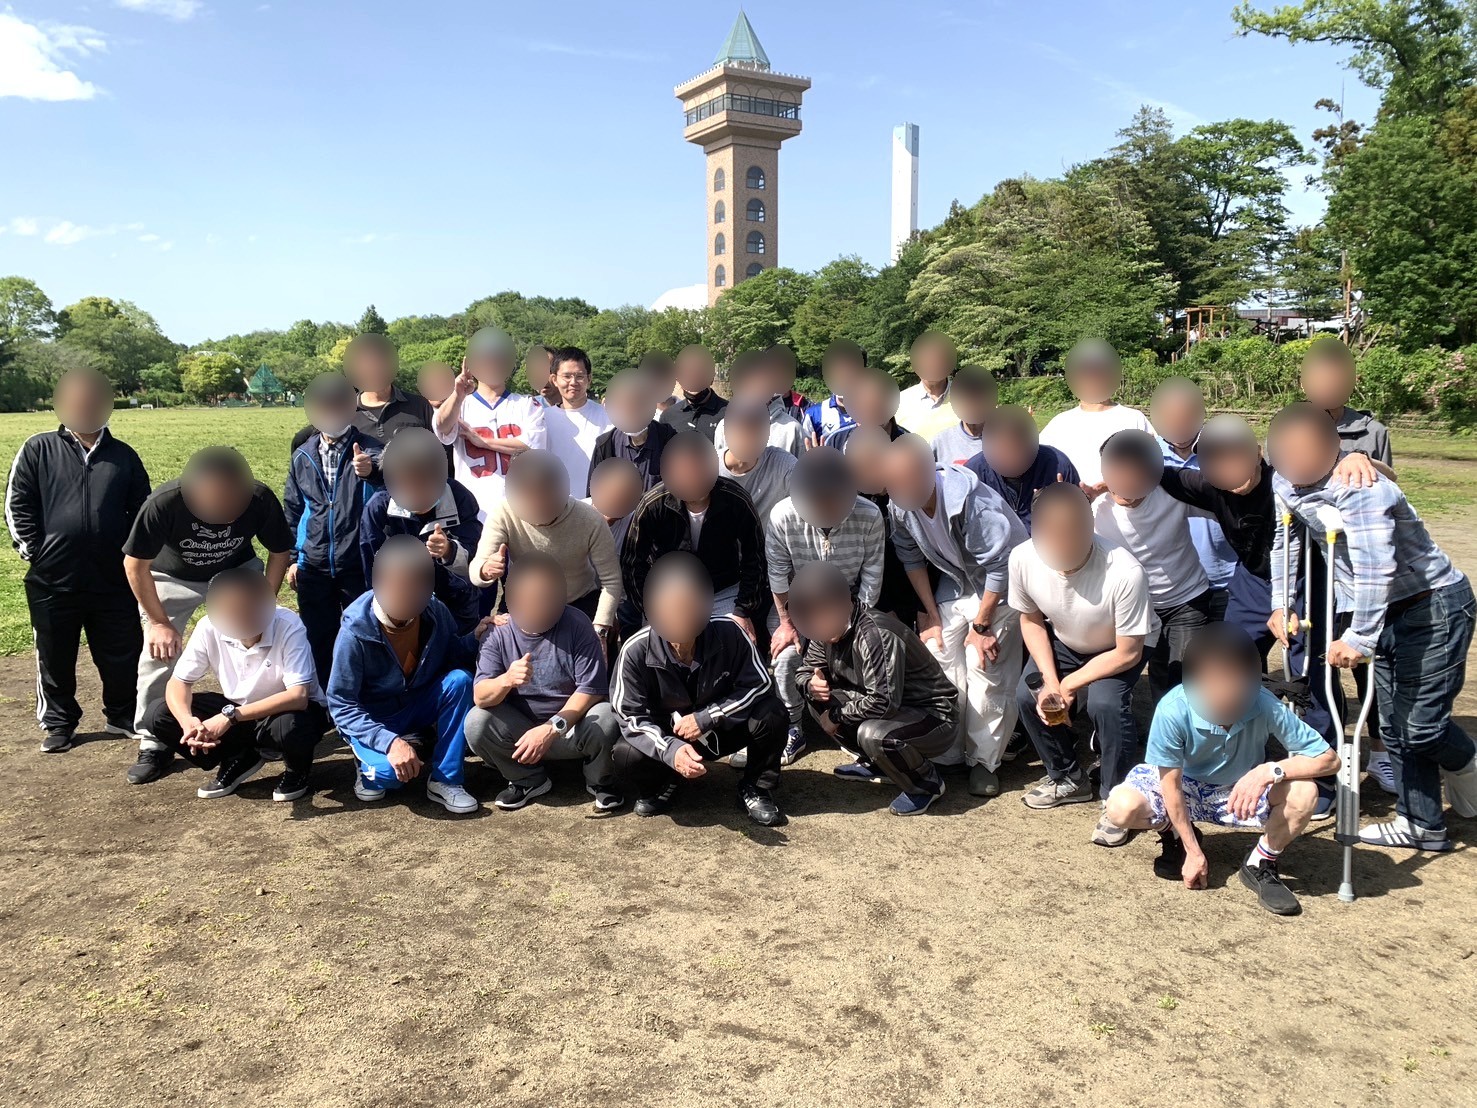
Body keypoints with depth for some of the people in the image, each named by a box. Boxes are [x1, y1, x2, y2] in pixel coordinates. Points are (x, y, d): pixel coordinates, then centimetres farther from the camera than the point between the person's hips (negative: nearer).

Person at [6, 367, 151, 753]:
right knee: (55, 658, 11)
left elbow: (142, 510, 12)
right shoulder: (39, 449, 3)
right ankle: (58, 724, 27)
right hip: (53, 581, -1)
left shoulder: (123, 456, 8)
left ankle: (122, 716, 27)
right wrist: (33, 550, -5)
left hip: (114, 581, 1)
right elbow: (17, 504, 2)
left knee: (122, 656, 9)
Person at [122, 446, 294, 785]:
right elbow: (135, 565, -20)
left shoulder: (261, 500, -32)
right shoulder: (164, 503, -37)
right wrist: (159, 622, -15)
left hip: (238, 570, 1)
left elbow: (280, 553, -11)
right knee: (158, 654, -6)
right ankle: (153, 745, 7)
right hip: (172, 577, -1)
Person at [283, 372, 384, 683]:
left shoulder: (370, 450, -5)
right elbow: (292, 510, 15)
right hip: (313, 568, 3)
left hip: (359, 565, -3)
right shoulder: (302, 456, 6)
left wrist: (371, 470, -50)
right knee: (319, 640, 12)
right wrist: (292, 558, 12)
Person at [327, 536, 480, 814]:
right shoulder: (355, 632, -25)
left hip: (419, 707, 4)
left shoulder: (435, 613, -14)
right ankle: (373, 766, 6)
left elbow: (454, 656, 3)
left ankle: (446, 780, -15)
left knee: (459, 680, -25)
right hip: (372, 721, -4)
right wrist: (389, 742, -34)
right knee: (390, 773, -34)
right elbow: (341, 705, -21)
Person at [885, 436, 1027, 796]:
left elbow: (1000, 566, -25)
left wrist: (981, 625, -17)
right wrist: (930, 614, 0)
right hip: (953, 581, 6)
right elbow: (913, 559, 0)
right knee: (938, 662, 0)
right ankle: (946, 754, 14)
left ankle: (984, 760, 7)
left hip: (998, 587, -5)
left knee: (985, 670, -9)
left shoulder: (970, 502, -35)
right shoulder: (900, 505, -16)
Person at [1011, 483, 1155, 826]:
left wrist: (1069, 684, -21)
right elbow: (1031, 620, -8)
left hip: (1118, 649, -4)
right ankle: (1068, 778, 12)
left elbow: (1128, 654, -25)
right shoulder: (1023, 558, -29)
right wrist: (1050, 680, -19)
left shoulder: (1125, 573, -40)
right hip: (1063, 642, 4)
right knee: (1027, 696, -15)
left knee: (1105, 704, -29)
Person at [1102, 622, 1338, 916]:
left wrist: (1269, 771, -39)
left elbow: (1328, 759, -23)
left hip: (1242, 791, 1)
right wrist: (1193, 852, -18)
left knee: (1303, 794, -29)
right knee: (1121, 807, -29)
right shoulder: (1173, 710, -32)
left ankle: (1261, 865, 0)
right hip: (1186, 785, -1)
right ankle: (1175, 836, 9)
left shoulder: (1266, 707, -29)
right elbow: (1171, 786, -21)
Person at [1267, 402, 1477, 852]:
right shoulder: (1286, 481, -5)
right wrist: (1280, 604, 5)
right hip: (1388, 611, 8)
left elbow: (1374, 570, -35)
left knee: (1421, 724, -6)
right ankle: (1421, 824, 23)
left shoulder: (1359, 489, -31)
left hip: (1435, 606, -8)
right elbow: (1286, 539, 10)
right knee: (1395, 726, 11)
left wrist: (1359, 637, -34)